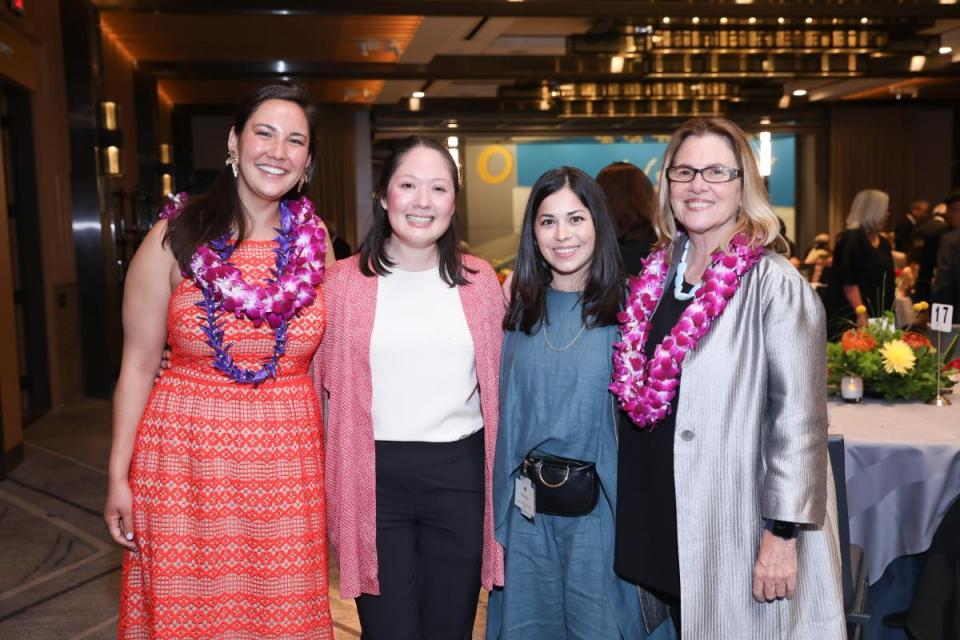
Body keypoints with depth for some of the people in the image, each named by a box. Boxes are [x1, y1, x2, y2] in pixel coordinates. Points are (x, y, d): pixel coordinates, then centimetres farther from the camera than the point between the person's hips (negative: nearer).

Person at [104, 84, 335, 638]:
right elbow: (138, 364, -1)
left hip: (289, 462, 2)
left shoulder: (315, 240, 2)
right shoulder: (176, 238, -5)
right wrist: (118, 476, -2)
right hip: (188, 459, -2)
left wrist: (331, 462, 8)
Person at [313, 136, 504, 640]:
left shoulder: (479, 281, 4)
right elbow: (321, 380, 3)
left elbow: (496, 381, 12)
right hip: (374, 477, -2)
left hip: (460, 473, 2)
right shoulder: (343, 281, -2)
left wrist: (500, 477, 11)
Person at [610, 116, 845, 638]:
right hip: (662, 522, 6)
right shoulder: (657, 275, 5)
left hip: (740, 528, -6)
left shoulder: (774, 285, -14)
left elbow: (797, 419, -16)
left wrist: (784, 532, -17)